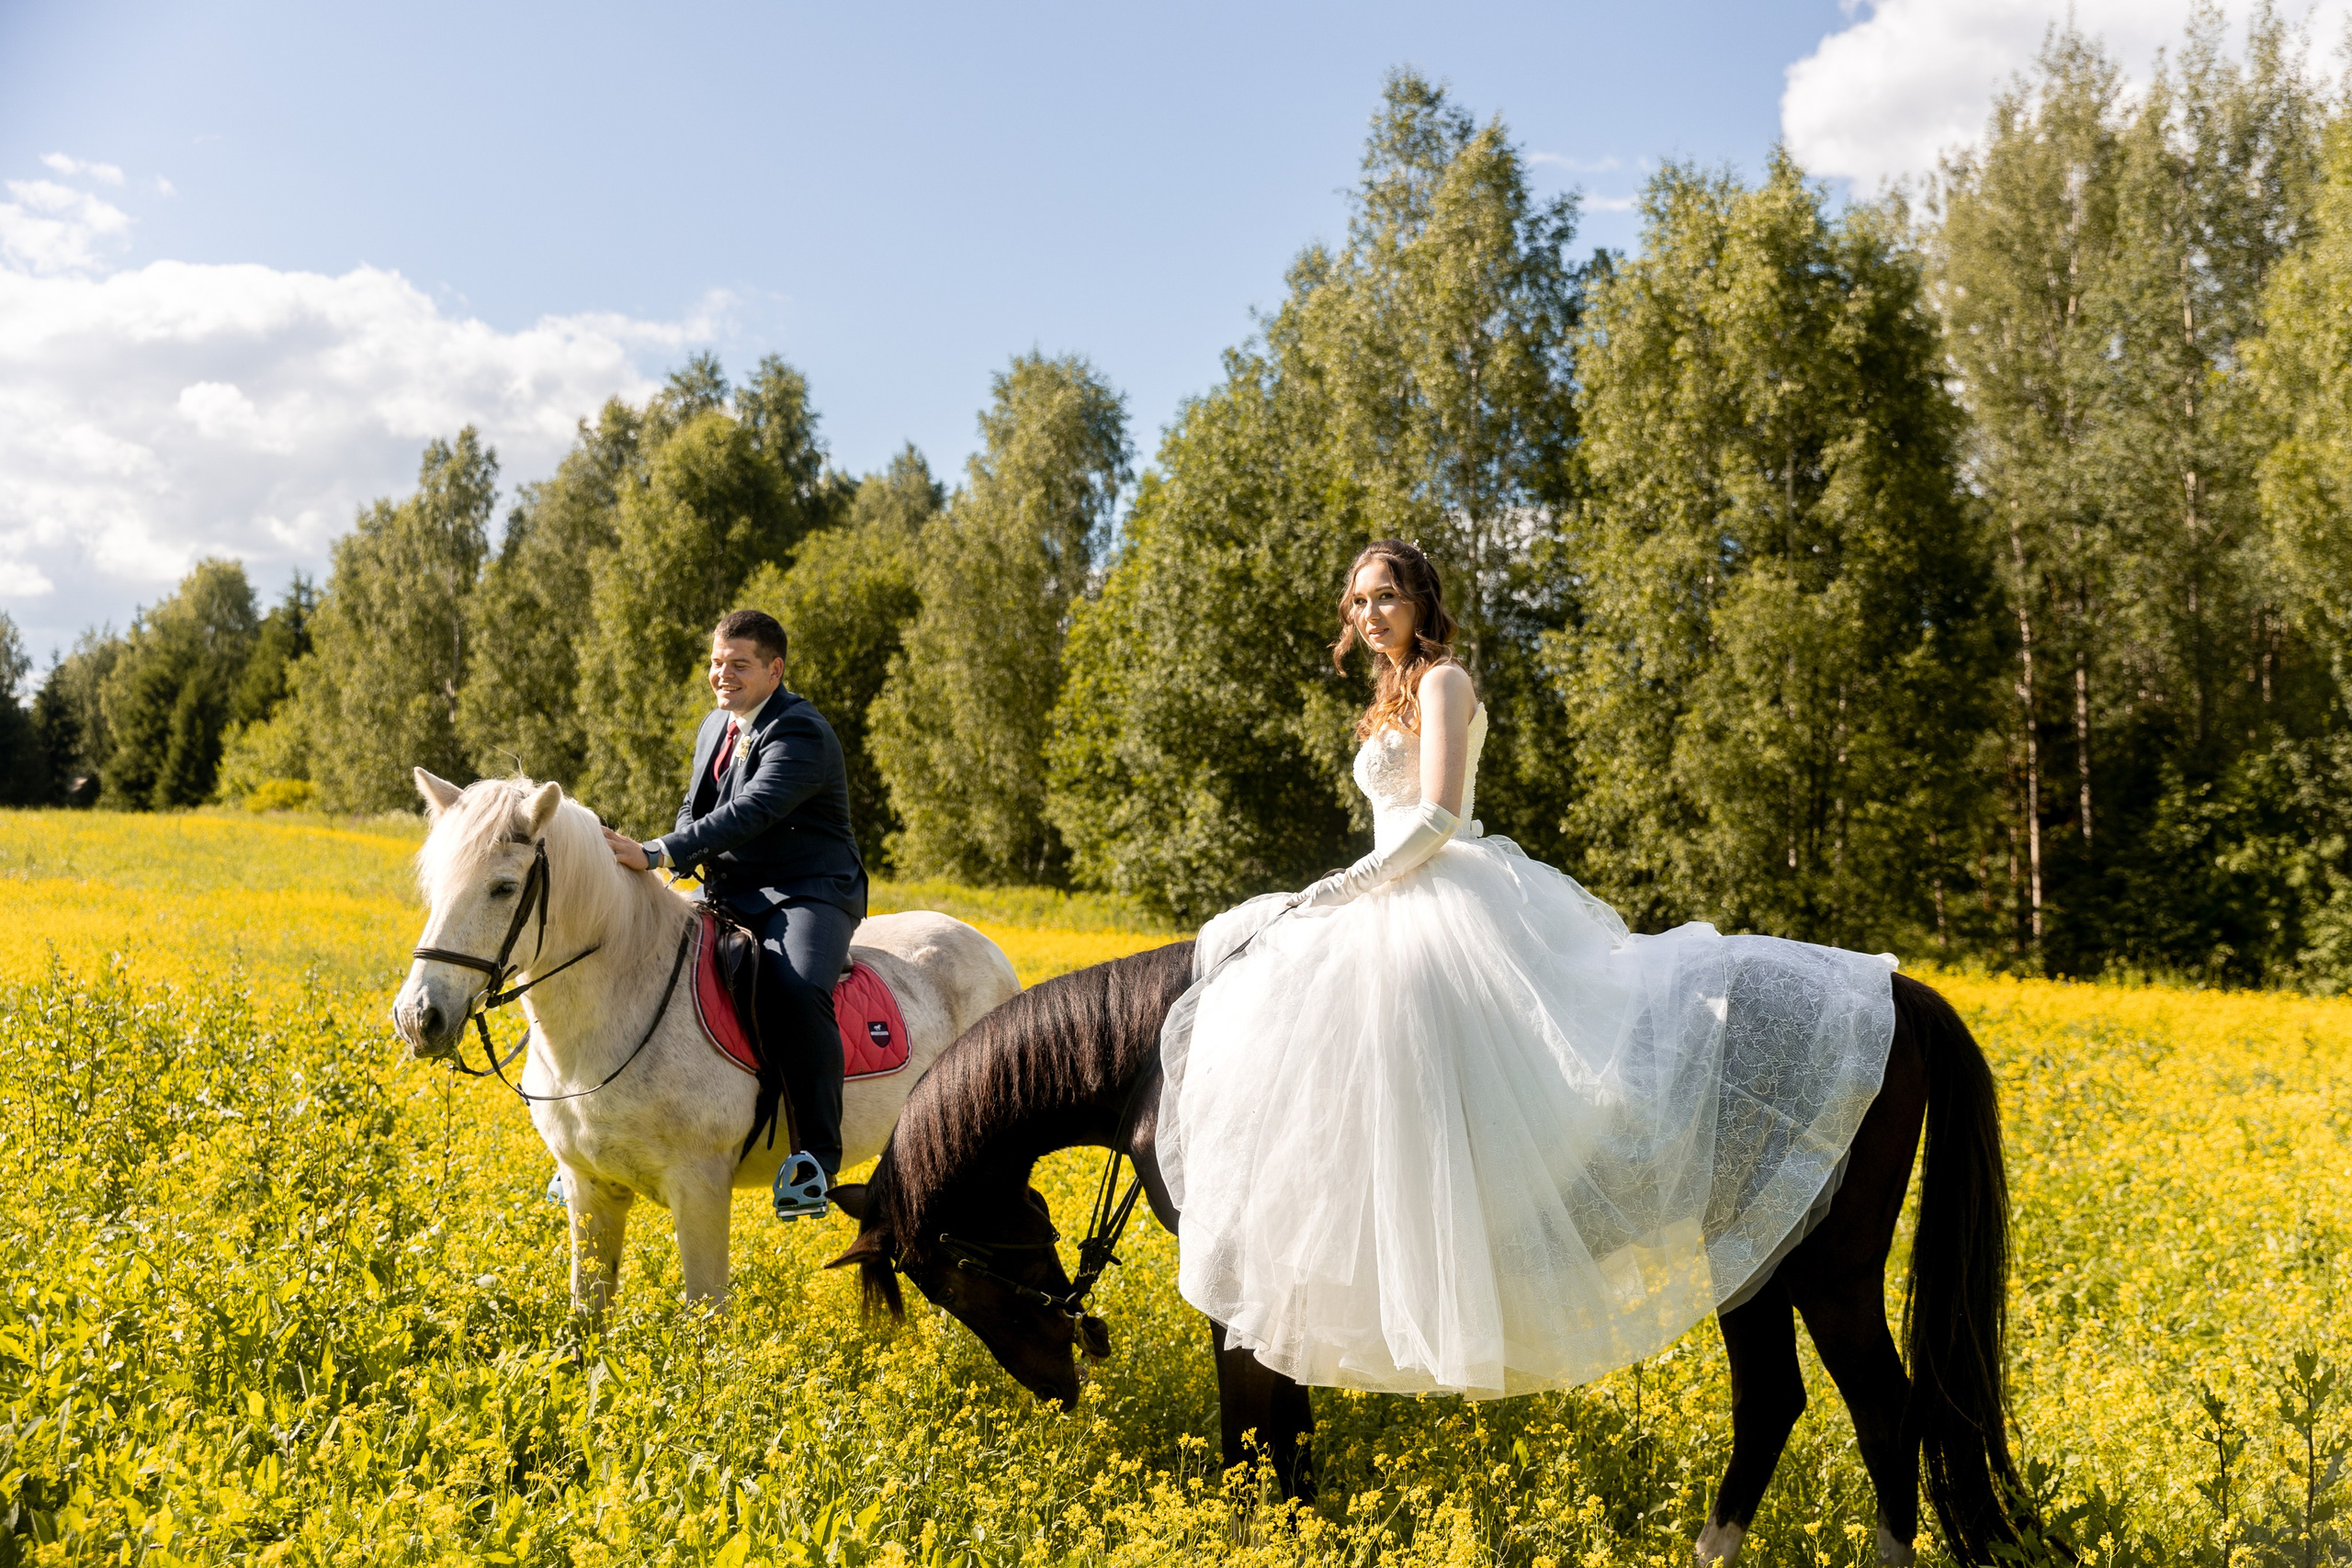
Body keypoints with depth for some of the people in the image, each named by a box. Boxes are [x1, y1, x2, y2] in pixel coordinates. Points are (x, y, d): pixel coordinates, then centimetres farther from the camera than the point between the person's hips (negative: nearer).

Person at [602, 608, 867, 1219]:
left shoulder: (800, 734, -14)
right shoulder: (715, 727, 15)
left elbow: (751, 812, -27)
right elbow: (695, 806, 24)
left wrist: (657, 853, -36)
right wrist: (688, 867, 0)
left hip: (807, 894, -8)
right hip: (729, 895, 8)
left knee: (796, 992, -37)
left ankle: (817, 1152, -28)